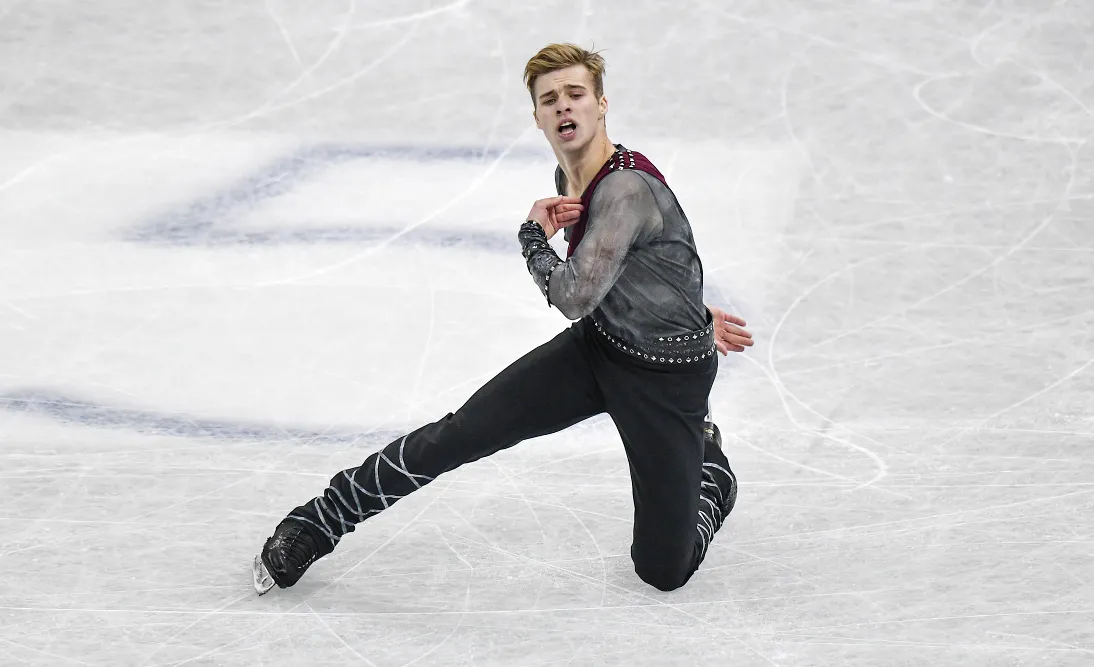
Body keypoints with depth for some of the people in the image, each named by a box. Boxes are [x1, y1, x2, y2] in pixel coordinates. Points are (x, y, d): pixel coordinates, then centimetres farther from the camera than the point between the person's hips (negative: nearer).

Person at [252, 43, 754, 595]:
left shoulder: (627, 187, -29)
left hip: (669, 378, -7)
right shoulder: (569, 178, 0)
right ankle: (316, 525, 8)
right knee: (457, 435, -7)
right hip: (595, 346, 7)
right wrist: (692, 316, 13)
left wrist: (533, 235, -15)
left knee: (664, 571, 1)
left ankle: (710, 468, 33)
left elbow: (573, 296, -31)